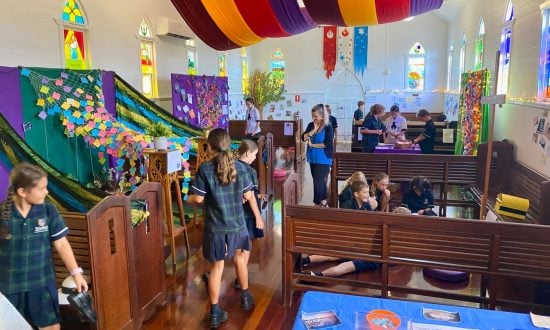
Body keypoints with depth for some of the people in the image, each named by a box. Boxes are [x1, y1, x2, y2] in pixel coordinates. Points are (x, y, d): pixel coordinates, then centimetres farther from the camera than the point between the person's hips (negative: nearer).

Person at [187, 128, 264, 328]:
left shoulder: (204, 169, -13)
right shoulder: (239, 167, -5)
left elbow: (198, 199, -12)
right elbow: (248, 195, 0)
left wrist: (188, 200, 11)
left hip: (215, 226, -2)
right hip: (237, 224, 3)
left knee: (217, 267, 8)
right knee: (240, 257, 25)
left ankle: (215, 312, 16)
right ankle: (245, 297, 40)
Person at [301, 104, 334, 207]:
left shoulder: (328, 127, -11)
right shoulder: (311, 125, 6)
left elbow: (327, 144, -18)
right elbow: (303, 138, -3)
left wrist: (312, 145, -14)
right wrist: (314, 130, -15)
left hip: (323, 159, -6)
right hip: (313, 158, 6)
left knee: (318, 181, -5)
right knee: (320, 181, 15)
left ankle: (317, 204, 6)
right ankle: (323, 202, 27)